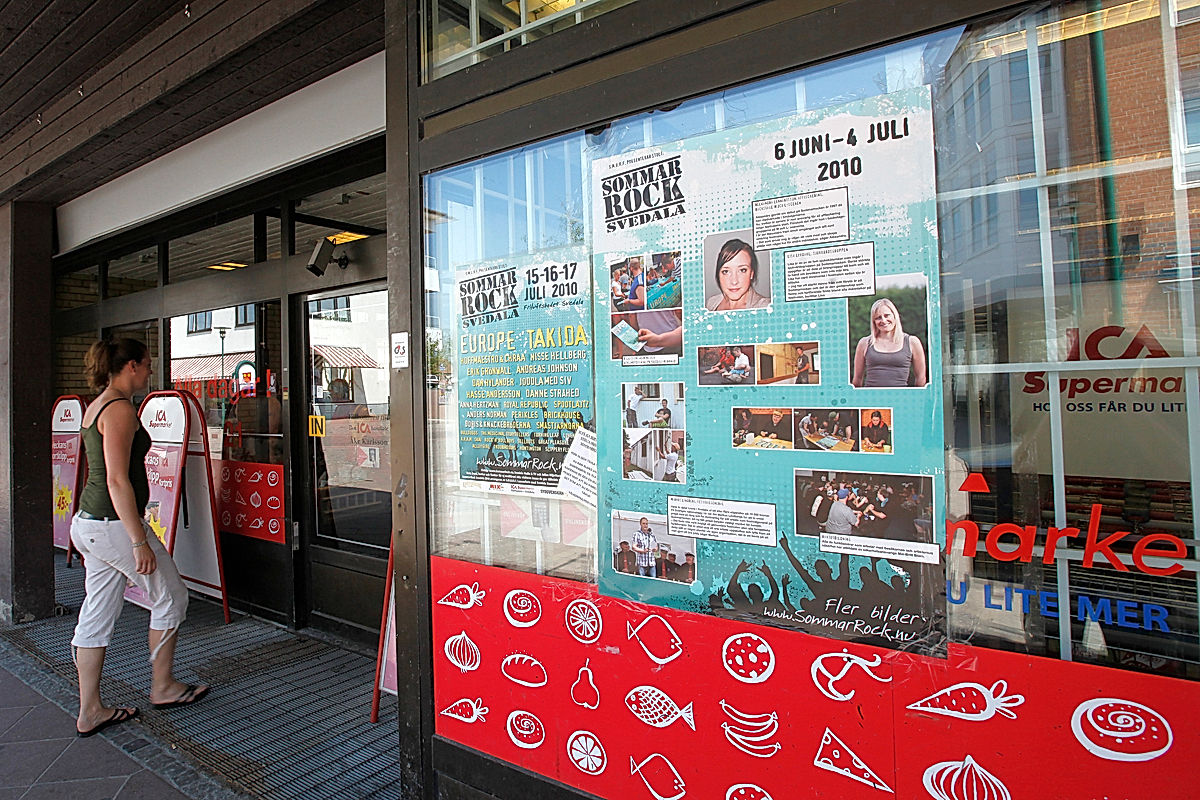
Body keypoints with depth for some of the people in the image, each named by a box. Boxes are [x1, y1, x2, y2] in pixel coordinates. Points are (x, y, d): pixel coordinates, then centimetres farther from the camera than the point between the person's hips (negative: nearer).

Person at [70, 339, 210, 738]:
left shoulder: (95, 408, 14)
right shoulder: (120, 409, -17)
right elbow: (117, 481, -22)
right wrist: (139, 541, -21)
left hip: (89, 522, 10)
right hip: (114, 524, -10)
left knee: (97, 615, 14)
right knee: (170, 596, 7)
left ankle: (90, 711, 23)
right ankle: (162, 687, 21)